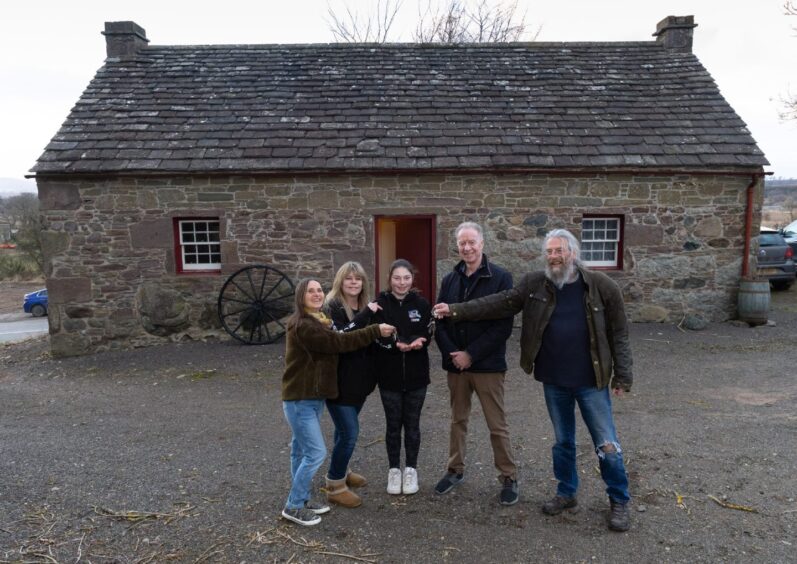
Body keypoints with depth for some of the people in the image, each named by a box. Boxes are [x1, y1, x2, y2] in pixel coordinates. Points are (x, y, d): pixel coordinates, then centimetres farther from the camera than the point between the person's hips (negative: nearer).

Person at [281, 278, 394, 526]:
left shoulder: (318, 322, 15)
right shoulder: (302, 326, -20)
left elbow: (333, 343, 5)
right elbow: (339, 342, -25)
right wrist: (375, 331, -24)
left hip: (313, 397, 10)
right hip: (300, 399, -10)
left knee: (302, 450, 18)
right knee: (316, 452, -8)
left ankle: (302, 499, 30)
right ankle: (293, 506, 6)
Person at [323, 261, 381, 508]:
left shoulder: (364, 306, 9)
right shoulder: (332, 307, -14)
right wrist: (366, 314, -31)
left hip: (359, 379, 7)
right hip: (339, 382, -7)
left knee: (345, 429, 21)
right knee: (350, 432, -7)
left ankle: (340, 471, 39)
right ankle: (335, 486, 10)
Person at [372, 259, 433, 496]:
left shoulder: (421, 304, -1)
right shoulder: (380, 304, -5)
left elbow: (427, 336, -4)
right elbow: (376, 338, -11)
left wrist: (411, 344, -24)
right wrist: (398, 344, -26)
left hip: (416, 374, 1)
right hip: (389, 375, -1)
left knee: (412, 424, 11)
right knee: (393, 424, 10)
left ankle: (411, 469, 27)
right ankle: (394, 470, 27)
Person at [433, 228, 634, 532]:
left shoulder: (602, 286, -9)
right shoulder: (534, 284, -3)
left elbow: (618, 333, -4)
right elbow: (499, 303, -8)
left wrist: (622, 376, -5)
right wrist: (457, 310, -16)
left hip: (591, 381, -2)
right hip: (553, 381, 3)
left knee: (607, 444, 8)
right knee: (563, 441, 18)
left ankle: (619, 501, 29)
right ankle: (567, 493, 36)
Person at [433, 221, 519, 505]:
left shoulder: (501, 278, -9)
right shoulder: (450, 280, 5)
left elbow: (503, 325, -14)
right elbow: (439, 321, 5)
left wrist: (471, 354, -17)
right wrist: (451, 353, -10)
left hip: (488, 364, -4)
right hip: (455, 364, 4)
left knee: (497, 425, 6)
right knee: (458, 420, 17)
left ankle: (509, 478, 23)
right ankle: (456, 470, 34)